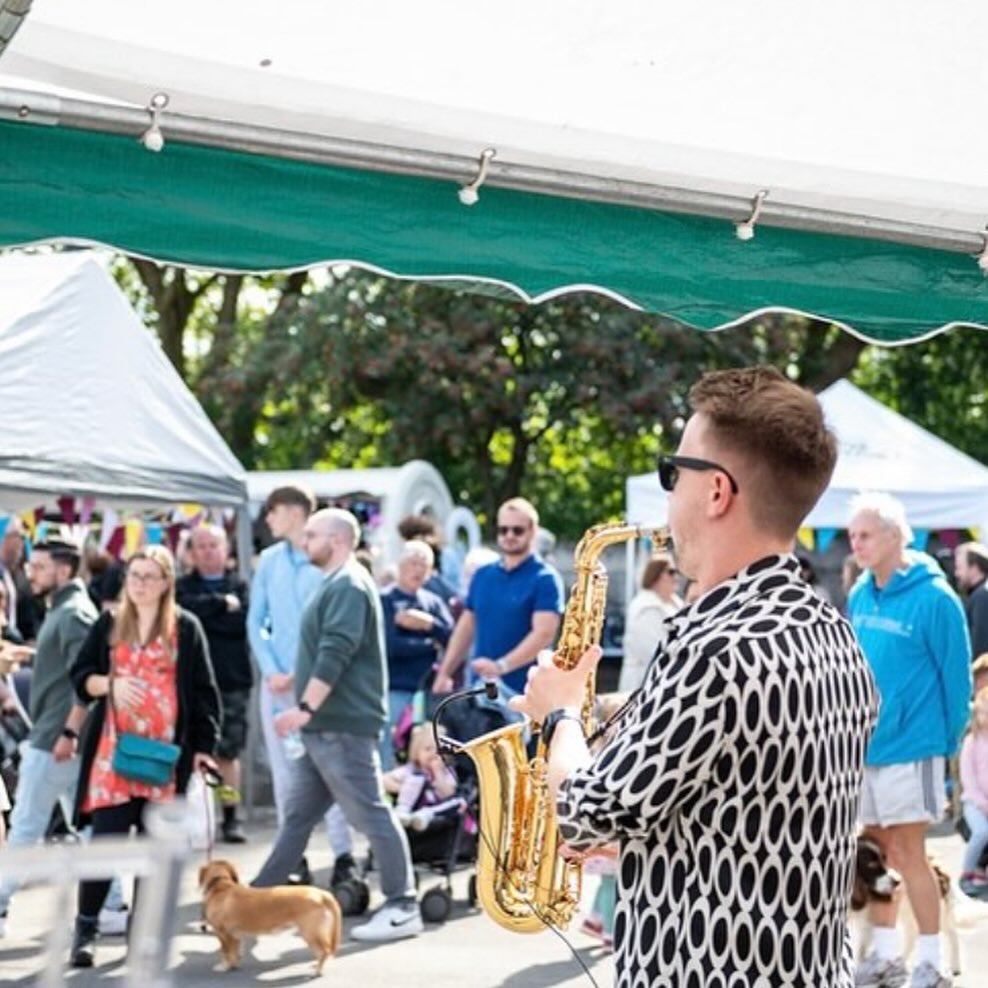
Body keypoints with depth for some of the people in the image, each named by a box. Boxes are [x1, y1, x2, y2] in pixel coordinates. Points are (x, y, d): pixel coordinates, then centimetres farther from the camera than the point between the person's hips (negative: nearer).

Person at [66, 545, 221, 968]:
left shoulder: (185, 627, 3)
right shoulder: (108, 623, 8)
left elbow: (204, 691, 3)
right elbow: (78, 675, 9)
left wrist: (204, 746, -3)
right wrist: (109, 683, -12)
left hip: (165, 751, 0)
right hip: (114, 749, 0)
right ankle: (85, 928, 1)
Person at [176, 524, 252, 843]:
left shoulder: (240, 587, 10)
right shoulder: (183, 586, 9)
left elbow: (244, 621, -8)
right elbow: (186, 608, -13)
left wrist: (205, 614, -9)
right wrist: (223, 604, -7)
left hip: (232, 681, 1)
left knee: (228, 752, 5)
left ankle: (230, 815, 12)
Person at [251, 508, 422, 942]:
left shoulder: (348, 586, -14)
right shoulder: (336, 584, 19)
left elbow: (335, 654, -24)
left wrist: (305, 707, -26)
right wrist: (308, 711, 24)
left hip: (343, 726, -11)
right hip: (324, 727, 11)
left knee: (371, 814, -6)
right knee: (297, 813, 13)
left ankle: (402, 908, -2)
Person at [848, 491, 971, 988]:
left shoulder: (933, 598, -14)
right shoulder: (861, 595, 5)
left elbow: (955, 676, -9)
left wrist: (947, 739, -4)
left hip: (910, 745, -6)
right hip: (863, 743, 6)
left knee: (907, 852, -2)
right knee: (875, 852, 13)